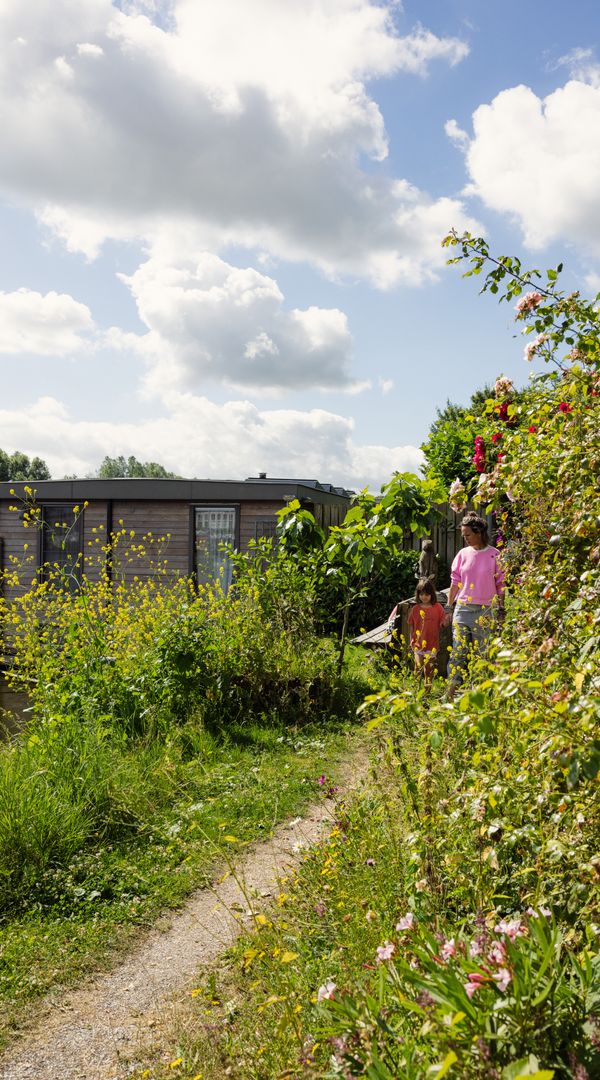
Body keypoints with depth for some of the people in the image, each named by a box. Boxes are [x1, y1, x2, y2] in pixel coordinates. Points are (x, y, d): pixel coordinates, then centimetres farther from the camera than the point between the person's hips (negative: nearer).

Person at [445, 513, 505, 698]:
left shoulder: (494, 555, -1)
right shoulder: (463, 554, 7)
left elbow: (500, 584, 1)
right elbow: (455, 582, 10)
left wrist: (500, 610, -2)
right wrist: (449, 608, 8)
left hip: (485, 611, -2)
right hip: (462, 608, 2)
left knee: (480, 653, 4)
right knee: (458, 651, -3)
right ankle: (452, 692, -4)